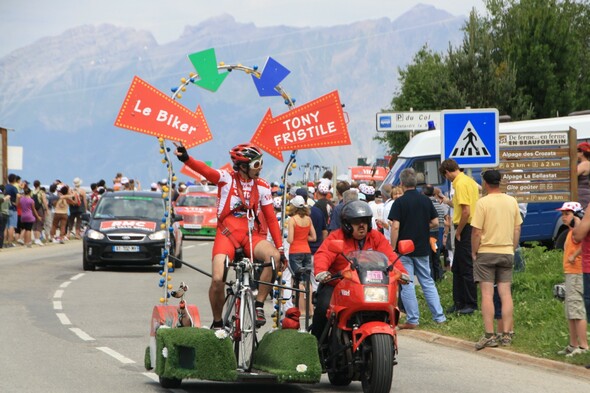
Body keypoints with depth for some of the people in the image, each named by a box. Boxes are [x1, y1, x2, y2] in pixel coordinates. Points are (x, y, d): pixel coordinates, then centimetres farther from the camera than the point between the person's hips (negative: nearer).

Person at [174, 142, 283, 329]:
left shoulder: (262, 187, 6)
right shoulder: (227, 178, -2)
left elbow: (271, 218, 6)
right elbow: (205, 170, -19)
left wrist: (280, 247, 0)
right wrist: (186, 158, -39)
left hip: (252, 236, 2)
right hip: (227, 234, -2)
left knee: (273, 256, -29)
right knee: (218, 279, -19)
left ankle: (259, 305, -16)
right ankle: (217, 322, 8)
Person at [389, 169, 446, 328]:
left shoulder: (400, 202, -11)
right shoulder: (425, 200, 3)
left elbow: (395, 226, -16)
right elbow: (435, 223, 4)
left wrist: (392, 248, -10)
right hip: (423, 249, 5)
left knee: (407, 285, 1)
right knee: (427, 282, 14)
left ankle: (412, 319, 1)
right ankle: (438, 316, 11)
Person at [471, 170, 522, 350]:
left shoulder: (483, 203, -11)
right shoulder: (512, 201, 5)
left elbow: (476, 232, -12)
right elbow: (517, 229, 9)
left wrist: (474, 252, 0)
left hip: (486, 252, -4)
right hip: (506, 252, 4)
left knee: (487, 294, -3)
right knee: (506, 294, 6)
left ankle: (489, 335, -7)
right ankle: (507, 334, 5)